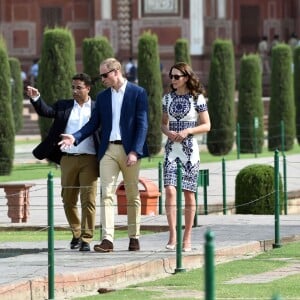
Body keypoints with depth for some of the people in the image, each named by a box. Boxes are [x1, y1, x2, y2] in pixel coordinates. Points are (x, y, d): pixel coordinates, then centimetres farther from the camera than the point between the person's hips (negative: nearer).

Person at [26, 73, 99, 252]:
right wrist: (36, 98, -17)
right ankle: (76, 234, 28)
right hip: (68, 159, 3)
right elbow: (46, 111, 0)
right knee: (68, 200, 10)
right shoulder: (64, 106, 12)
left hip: (89, 159, -3)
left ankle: (86, 239, -4)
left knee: (88, 200, -7)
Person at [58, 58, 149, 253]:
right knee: (107, 194, -8)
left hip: (130, 150, -3)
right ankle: (107, 239, -15)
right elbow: (94, 124, 12)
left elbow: (142, 124, -7)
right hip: (108, 150, 3)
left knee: (133, 196, 5)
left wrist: (135, 152, -16)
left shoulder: (138, 93, -2)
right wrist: (75, 138, -5)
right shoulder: (102, 97, 13)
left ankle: (134, 237, 14)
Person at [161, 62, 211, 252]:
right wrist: (168, 132, -5)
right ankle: (173, 236, -12)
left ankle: (187, 238, 8)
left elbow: (206, 125, -1)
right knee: (170, 190, -13)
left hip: (190, 148, -3)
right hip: (172, 149, 3)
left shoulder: (197, 98, -1)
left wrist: (187, 131, -15)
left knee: (189, 192, 1)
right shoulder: (168, 98, 10)